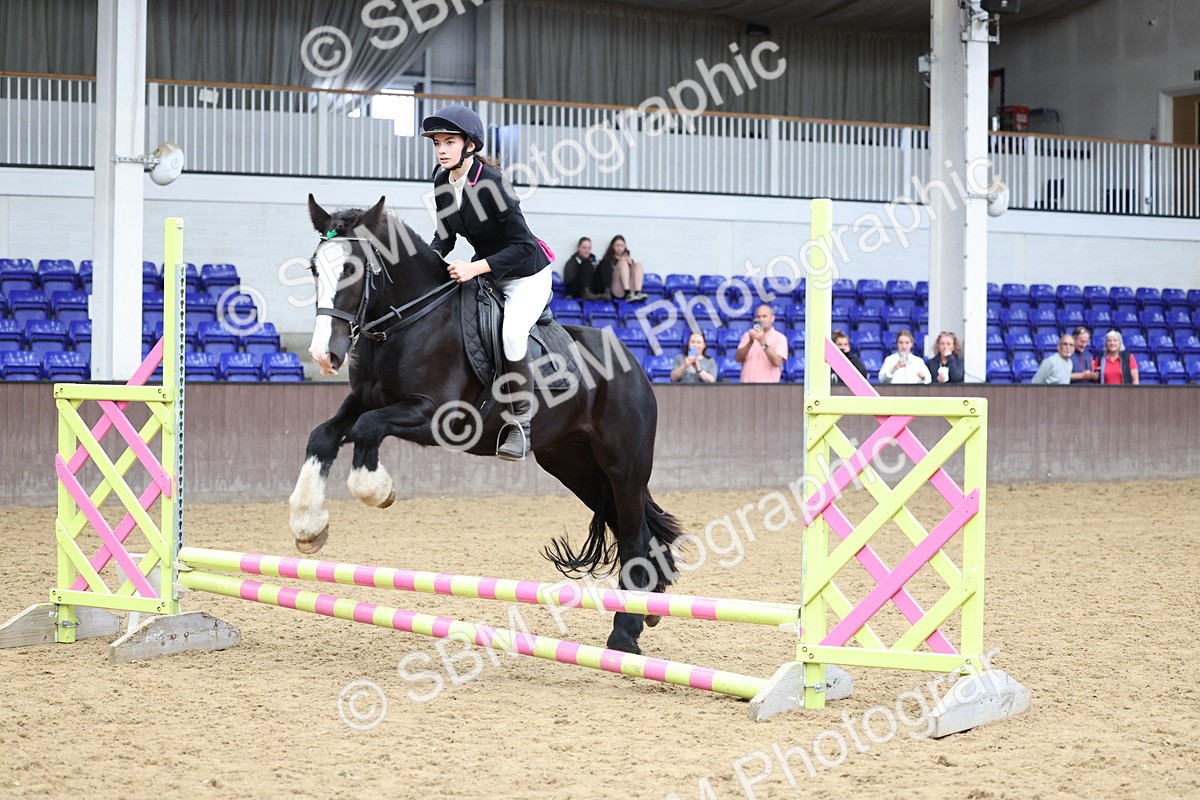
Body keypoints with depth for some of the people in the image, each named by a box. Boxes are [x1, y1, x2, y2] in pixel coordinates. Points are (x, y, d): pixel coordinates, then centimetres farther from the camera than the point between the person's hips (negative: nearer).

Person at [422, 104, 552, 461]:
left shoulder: (491, 184, -26)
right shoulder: (442, 182, -4)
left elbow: (522, 246, -26)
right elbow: (445, 236, 7)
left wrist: (475, 268, -33)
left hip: (526, 274, -8)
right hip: (485, 272, 8)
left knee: (512, 333, -31)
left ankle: (520, 422, -18)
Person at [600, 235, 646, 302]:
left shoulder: (627, 257, 25)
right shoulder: (608, 259, 14)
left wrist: (631, 263, -4)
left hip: (630, 288, 3)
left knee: (638, 264, -11)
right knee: (623, 262, -18)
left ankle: (638, 293, -33)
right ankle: (628, 293, -37)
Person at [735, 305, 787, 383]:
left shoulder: (780, 338, 3)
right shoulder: (747, 335, 12)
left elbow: (777, 362, -11)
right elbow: (737, 358, 0)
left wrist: (763, 343, -20)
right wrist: (750, 342, -14)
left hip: (768, 385, -2)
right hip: (746, 385, 2)